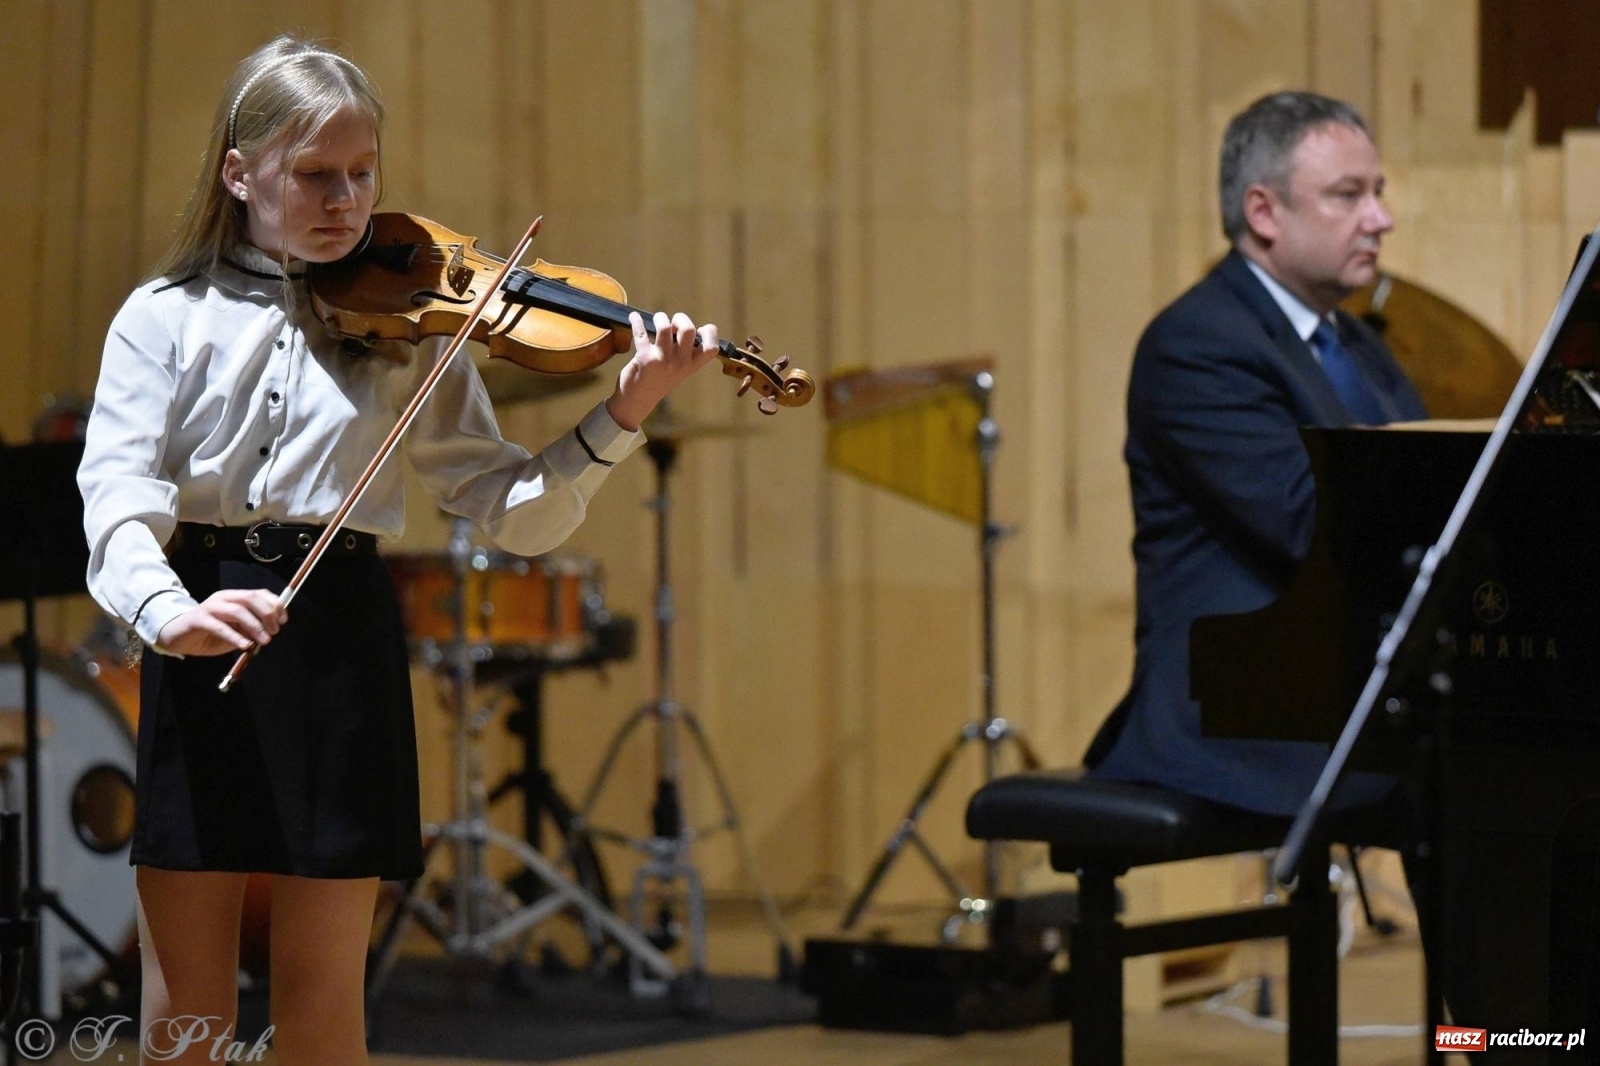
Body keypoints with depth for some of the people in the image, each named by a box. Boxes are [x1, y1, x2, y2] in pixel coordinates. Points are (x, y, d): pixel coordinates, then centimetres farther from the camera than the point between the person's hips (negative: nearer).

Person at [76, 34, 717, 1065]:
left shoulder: (409, 328, 7)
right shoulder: (167, 318, 4)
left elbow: (515, 512, 3)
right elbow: (118, 487, -11)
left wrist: (623, 418, -13)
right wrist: (165, 608, -31)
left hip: (343, 640, 1)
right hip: (201, 638, 0)